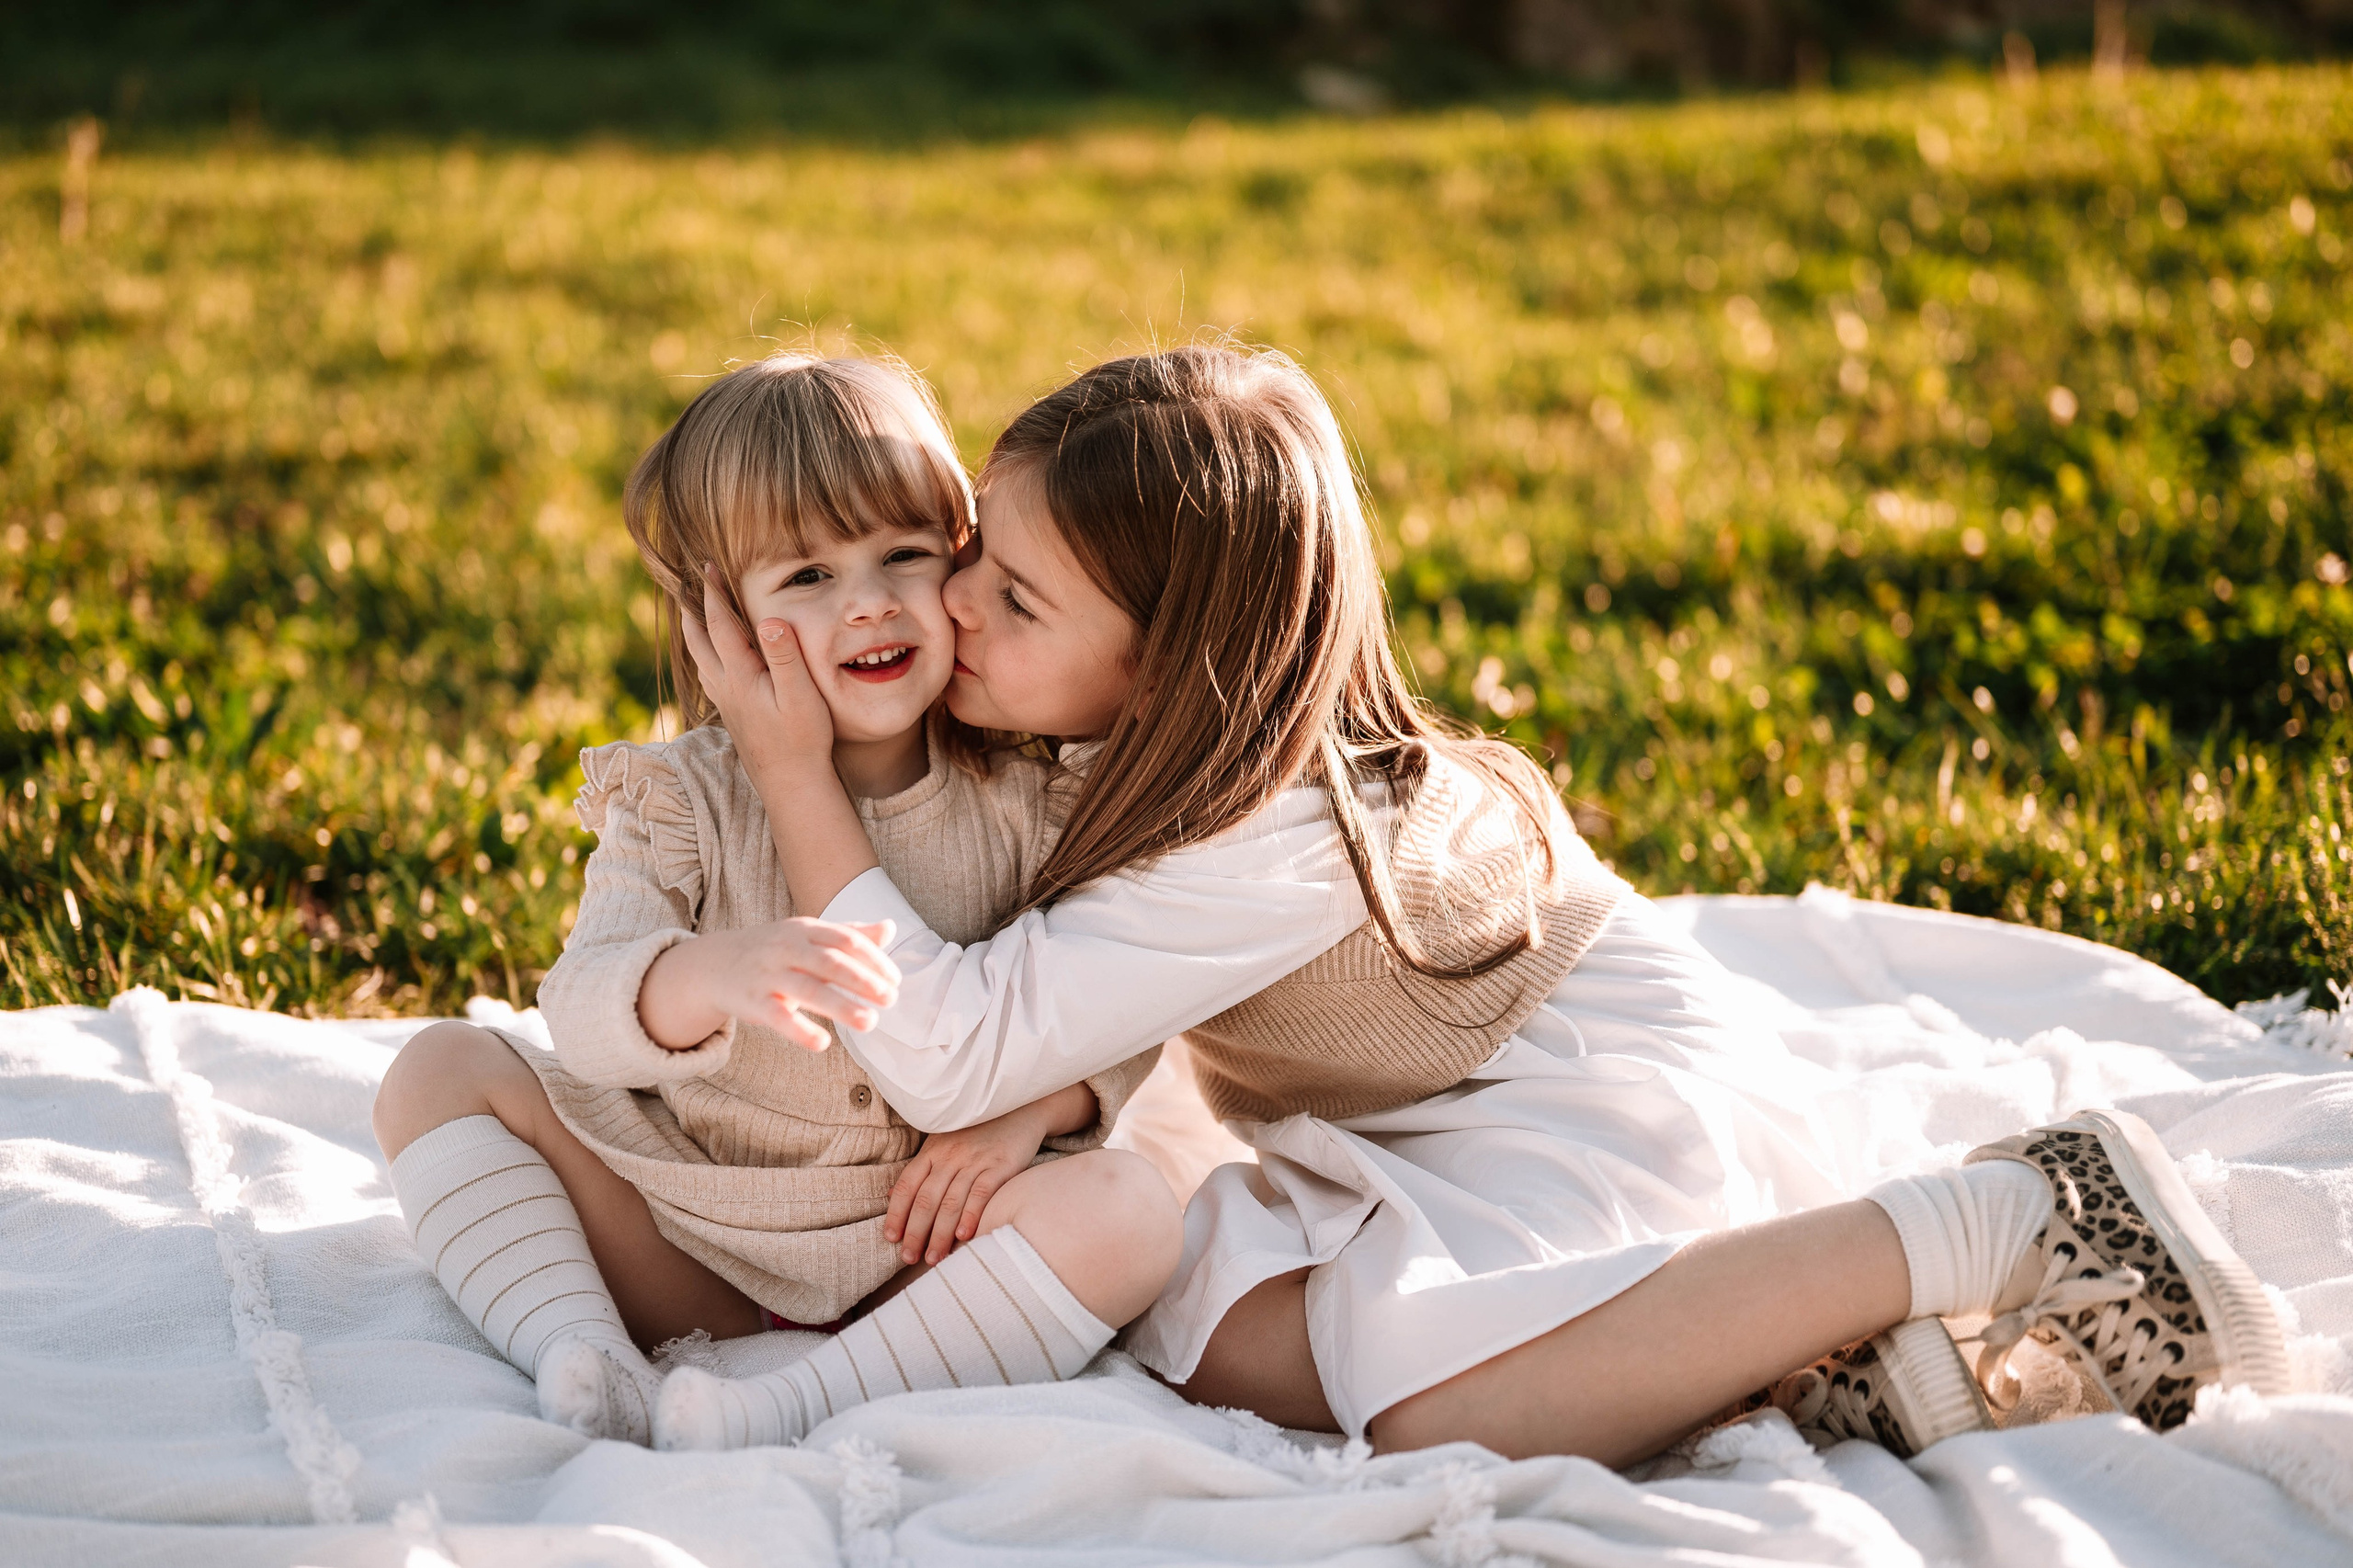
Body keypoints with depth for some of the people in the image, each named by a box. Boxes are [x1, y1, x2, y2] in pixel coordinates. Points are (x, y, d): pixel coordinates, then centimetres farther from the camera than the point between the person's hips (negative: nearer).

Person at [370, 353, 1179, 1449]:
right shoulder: (684, 800, -8)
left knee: (1129, 1209, -27)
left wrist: (1036, 1104, -19)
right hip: (678, 1241, 0)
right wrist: (717, 976, -44)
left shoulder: (1019, 803, -3)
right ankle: (580, 1353, -27)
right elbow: (584, 1008, -22)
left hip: (910, 1250, 0)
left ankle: (792, 1419, -33)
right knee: (440, 1068, -10)